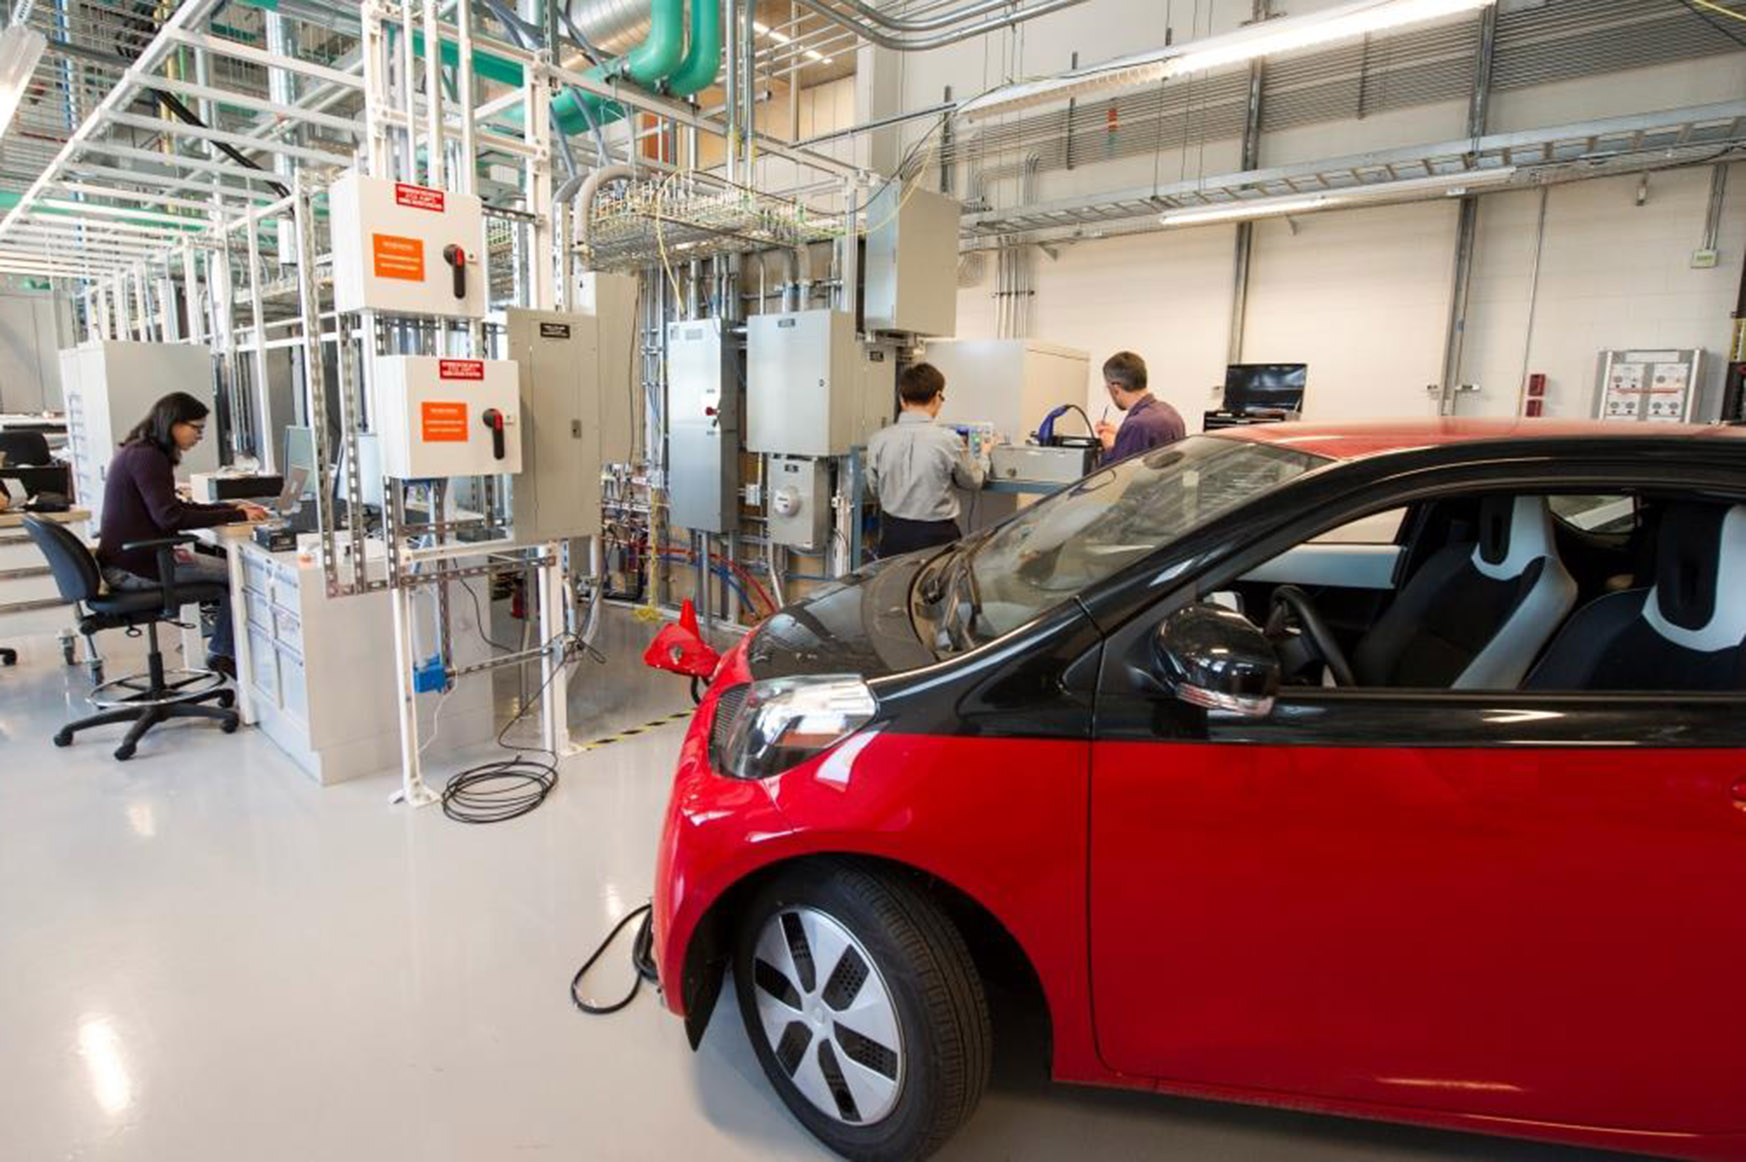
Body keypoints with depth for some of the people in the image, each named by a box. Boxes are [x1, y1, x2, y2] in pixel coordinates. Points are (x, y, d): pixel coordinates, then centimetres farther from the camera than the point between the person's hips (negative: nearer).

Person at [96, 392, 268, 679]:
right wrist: (235, 516, -23)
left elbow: (174, 506, 19)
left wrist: (231, 507, 10)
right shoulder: (147, 457, -18)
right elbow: (170, 517, -26)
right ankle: (223, 652, 6)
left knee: (226, 566, 15)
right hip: (135, 567, -10)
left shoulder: (139, 452, 14)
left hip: (124, 561, 10)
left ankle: (222, 651, 14)